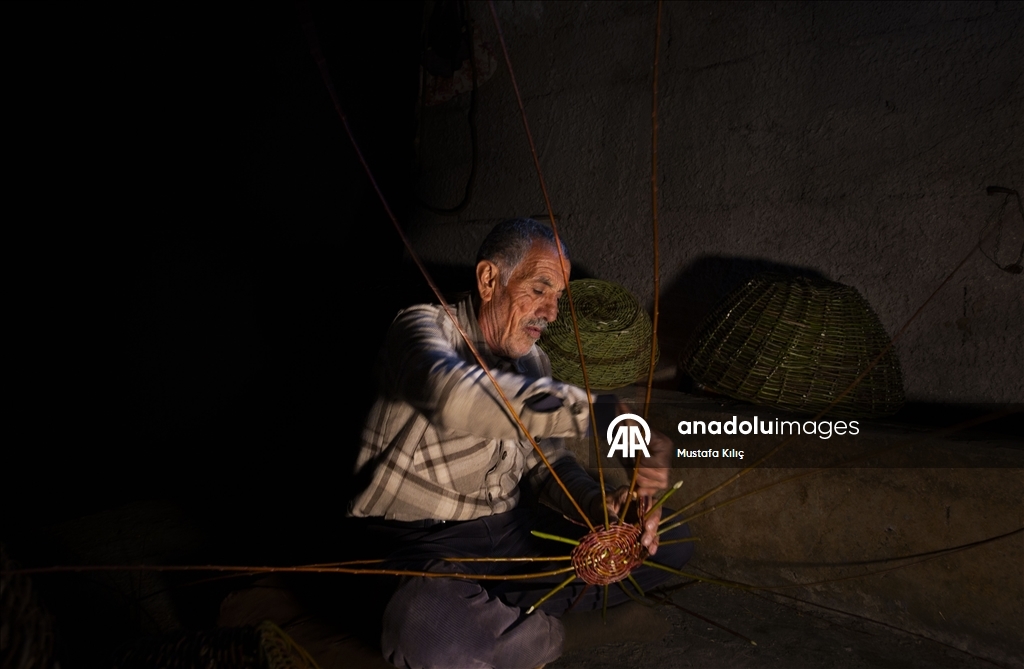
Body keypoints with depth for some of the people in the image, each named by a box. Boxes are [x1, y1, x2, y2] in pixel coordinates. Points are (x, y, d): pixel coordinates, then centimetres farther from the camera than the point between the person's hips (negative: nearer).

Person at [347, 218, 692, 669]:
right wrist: (596, 411, -45)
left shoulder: (532, 361, 9)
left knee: (670, 544, 0)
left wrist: (601, 505, -18)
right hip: (429, 535, -6)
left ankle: (486, 607, -8)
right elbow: (456, 395, -40)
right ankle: (540, 632, -5)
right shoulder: (425, 327, -15)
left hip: (515, 526, 7)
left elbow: (545, 463, 4)